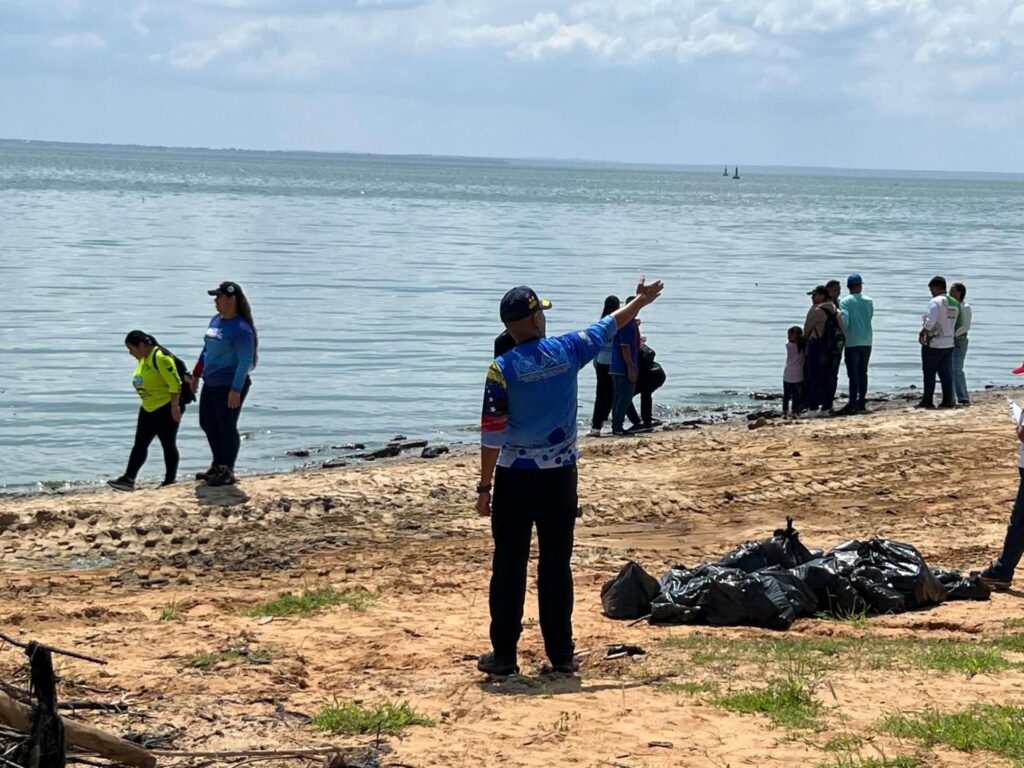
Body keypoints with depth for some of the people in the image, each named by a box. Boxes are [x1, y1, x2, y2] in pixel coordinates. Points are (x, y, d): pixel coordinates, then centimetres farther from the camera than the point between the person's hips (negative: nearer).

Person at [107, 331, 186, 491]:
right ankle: (128, 479, 5)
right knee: (140, 444, 6)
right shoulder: (143, 359, 9)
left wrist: (175, 406, -23)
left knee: (168, 445, 1)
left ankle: (170, 481, 10)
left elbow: (175, 383, -23)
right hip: (149, 409, 10)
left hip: (166, 409, -10)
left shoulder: (160, 358, -20)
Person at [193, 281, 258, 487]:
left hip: (230, 385, -10)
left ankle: (227, 472, 7)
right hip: (211, 383, 10)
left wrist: (236, 390, -25)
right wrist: (196, 374, 22)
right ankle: (218, 466, 29)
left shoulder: (241, 328, -18)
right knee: (208, 424, 16)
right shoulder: (216, 320, 10)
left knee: (227, 427, -3)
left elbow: (245, 361, -21)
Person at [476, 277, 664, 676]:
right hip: (560, 475, 3)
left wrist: (484, 486, -5)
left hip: (515, 478, -3)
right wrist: (641, 300, 32)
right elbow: (608, 326, 15)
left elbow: (492, 434, -12)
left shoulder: (503, 368, -11)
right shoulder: (567, 351, -3)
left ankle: (503, 654, 5)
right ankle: (561, 654, 11)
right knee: (557, 565, 9)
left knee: (509, 567, 3)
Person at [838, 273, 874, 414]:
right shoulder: (868, 301, 4)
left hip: (852, 343, -4)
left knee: (853, 374, -6)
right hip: (867, 342, 4)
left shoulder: (845, 302, -8)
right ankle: (862, 403, 15)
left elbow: (844, 322, -16)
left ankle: (853, 404, -12)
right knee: (863, 373, 12)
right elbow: (870, 317, 9)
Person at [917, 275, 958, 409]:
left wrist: (922, 333, -10)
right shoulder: (954, 304, 10)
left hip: (933, 344, -7)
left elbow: (930, 322, -24)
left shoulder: (935, 302, -15)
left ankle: (927, 401, 3)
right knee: (946, 374, 8)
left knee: (929, 374, 1)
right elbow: (954, 324, 13)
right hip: (949, 343, 7)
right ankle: (947, 401, 7)